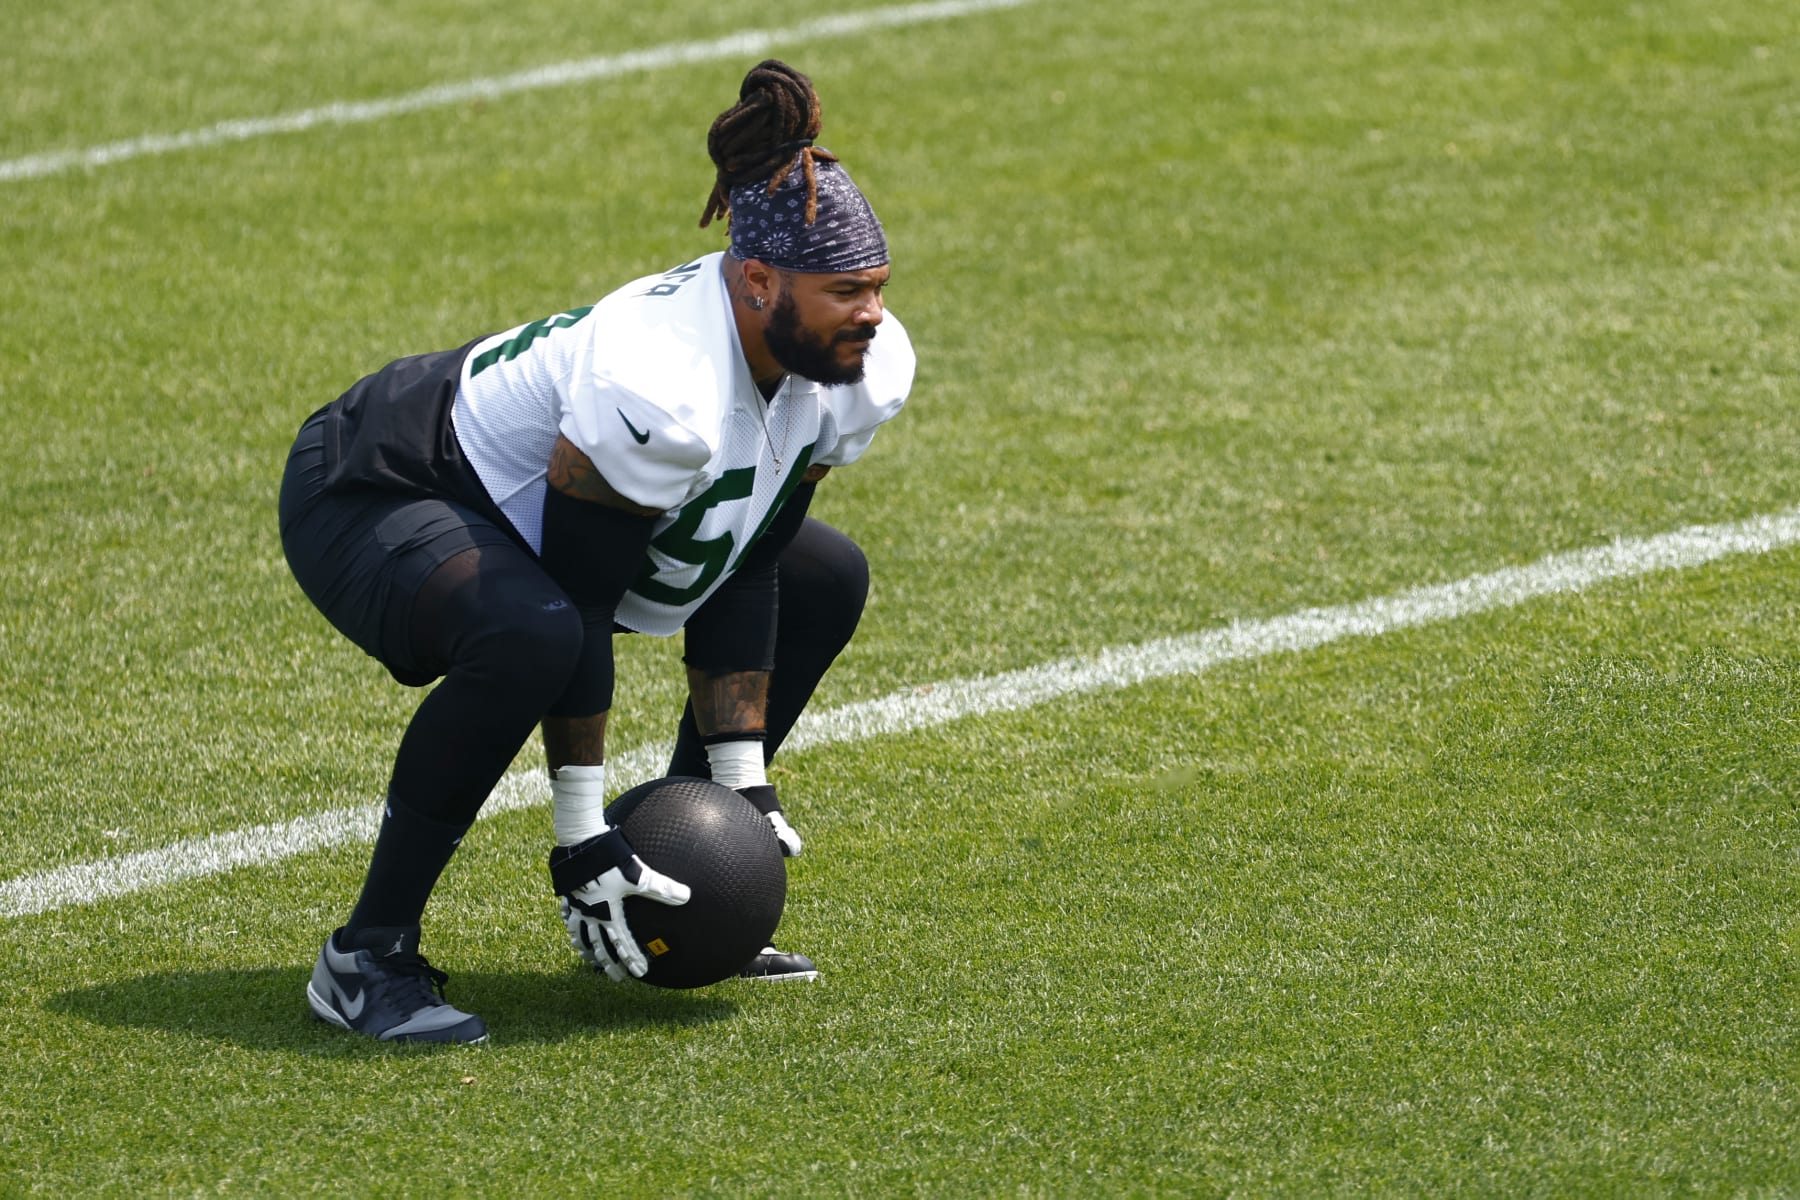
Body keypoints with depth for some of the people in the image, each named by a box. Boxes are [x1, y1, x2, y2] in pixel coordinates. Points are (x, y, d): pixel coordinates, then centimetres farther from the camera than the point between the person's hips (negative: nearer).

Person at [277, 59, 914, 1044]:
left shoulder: (867, 370, -12)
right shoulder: (657, 389, -37)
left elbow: (741, 572, -1)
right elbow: (576, 601, -30)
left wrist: (742, 783, -4)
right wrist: (581, 836, -26)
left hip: (530, 510, 9)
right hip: (372, 499, -9)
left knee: (823, 581, 10)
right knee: (526, 635, -40)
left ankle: (670, 909, 14)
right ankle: (366, 955, -24)